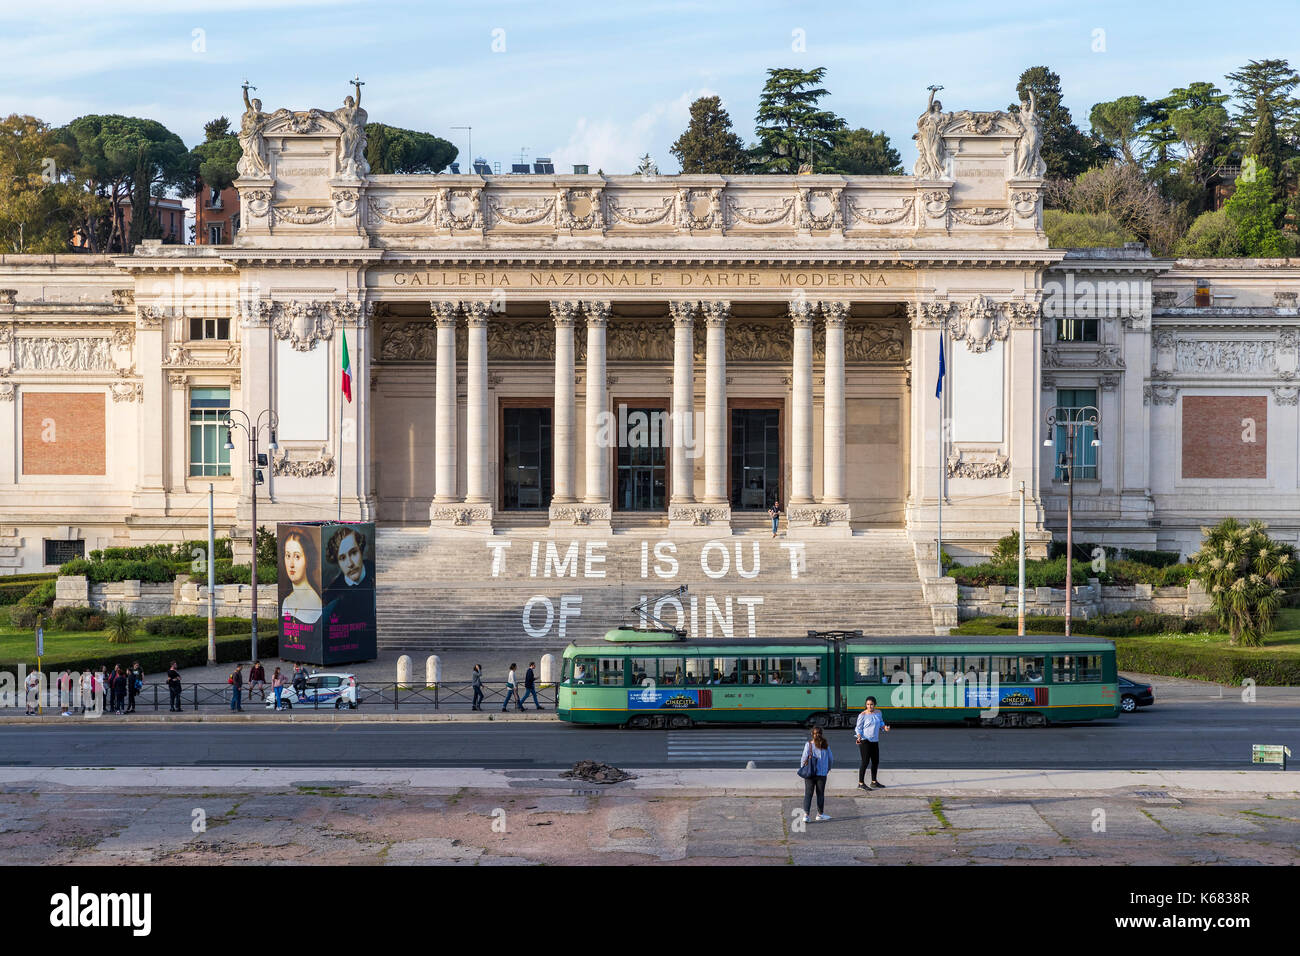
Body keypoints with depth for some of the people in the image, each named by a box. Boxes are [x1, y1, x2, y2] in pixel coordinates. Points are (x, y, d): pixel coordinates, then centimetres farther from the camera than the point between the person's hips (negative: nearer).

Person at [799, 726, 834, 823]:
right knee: (820, 794, 13)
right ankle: (820, 814, 22)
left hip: (809, 773, -1)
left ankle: (805, 814, -4)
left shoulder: (808, 745, -9)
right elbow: (831, 759, 6)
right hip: (822, 774, 1)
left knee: (808, 794, 3)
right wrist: (828, 769, 23)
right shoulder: (826, 746, -4)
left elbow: (804, 759, -8)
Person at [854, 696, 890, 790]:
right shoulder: (862, 715, -11)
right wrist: (859, 737, -23)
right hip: (865, 740, -7)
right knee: (865, 761, -10)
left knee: (876, 761, 14)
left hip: (875, 740, 7)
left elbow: (881, 722, 21)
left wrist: (884, 726, -1)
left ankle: (874, 782, 30)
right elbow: (858, 728, -7)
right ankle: (860, 783, -3)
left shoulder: (878, 713, 6)